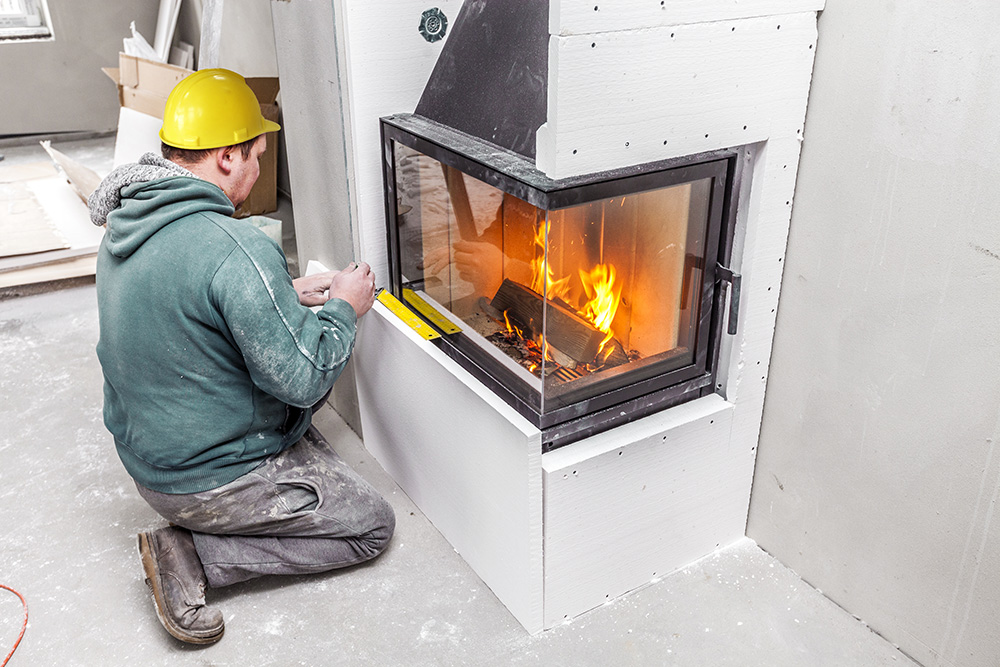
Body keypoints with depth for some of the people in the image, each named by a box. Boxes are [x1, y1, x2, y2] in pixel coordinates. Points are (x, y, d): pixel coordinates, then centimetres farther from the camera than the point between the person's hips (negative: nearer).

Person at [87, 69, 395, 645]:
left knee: (321, 352, 20)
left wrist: (284, 295, 9)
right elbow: (302, 379, -26)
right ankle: (194, 555, -2)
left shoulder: (128, 222, 0)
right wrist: (342, 309, -8)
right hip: (208, 482, -9)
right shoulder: (237, 249, -30)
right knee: (373, 525, 7)